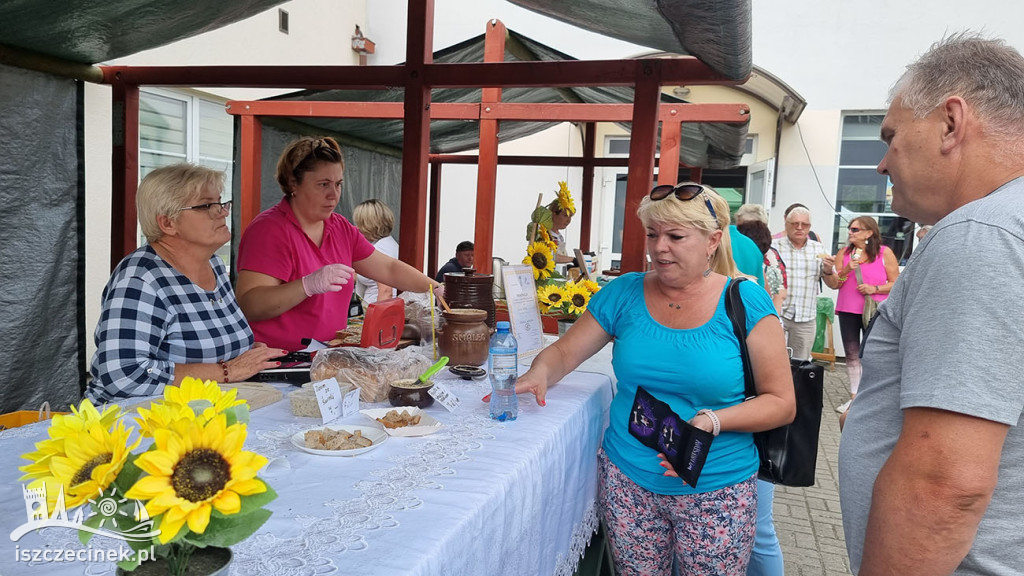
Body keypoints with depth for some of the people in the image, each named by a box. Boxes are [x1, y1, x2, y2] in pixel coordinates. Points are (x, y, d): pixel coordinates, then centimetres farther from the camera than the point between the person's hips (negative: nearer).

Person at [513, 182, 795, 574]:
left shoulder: (744, 302, -8)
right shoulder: (624, 294, 0)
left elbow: (782, 403, -7)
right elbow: (564, 351, 5)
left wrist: (713, 421, -23)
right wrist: (539, 373, -18)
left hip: (717, 491, -2)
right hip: (628, 482, 2)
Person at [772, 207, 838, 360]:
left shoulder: (818, 249, 12)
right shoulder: (774, 246, 2)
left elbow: (833, 285, 13)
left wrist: (828, 270, -6)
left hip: (806, 319, 3)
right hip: (777, 313, -3)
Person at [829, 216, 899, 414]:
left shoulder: (884, 253, -2)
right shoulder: (844, 253, 8)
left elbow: (896, 283, -2)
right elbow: (834, 284, 5)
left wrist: (875, 289, -16)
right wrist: (847, 270, -12)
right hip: (848, 311, 4)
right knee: (852, 354, 9)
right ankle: (854, 396, 17)